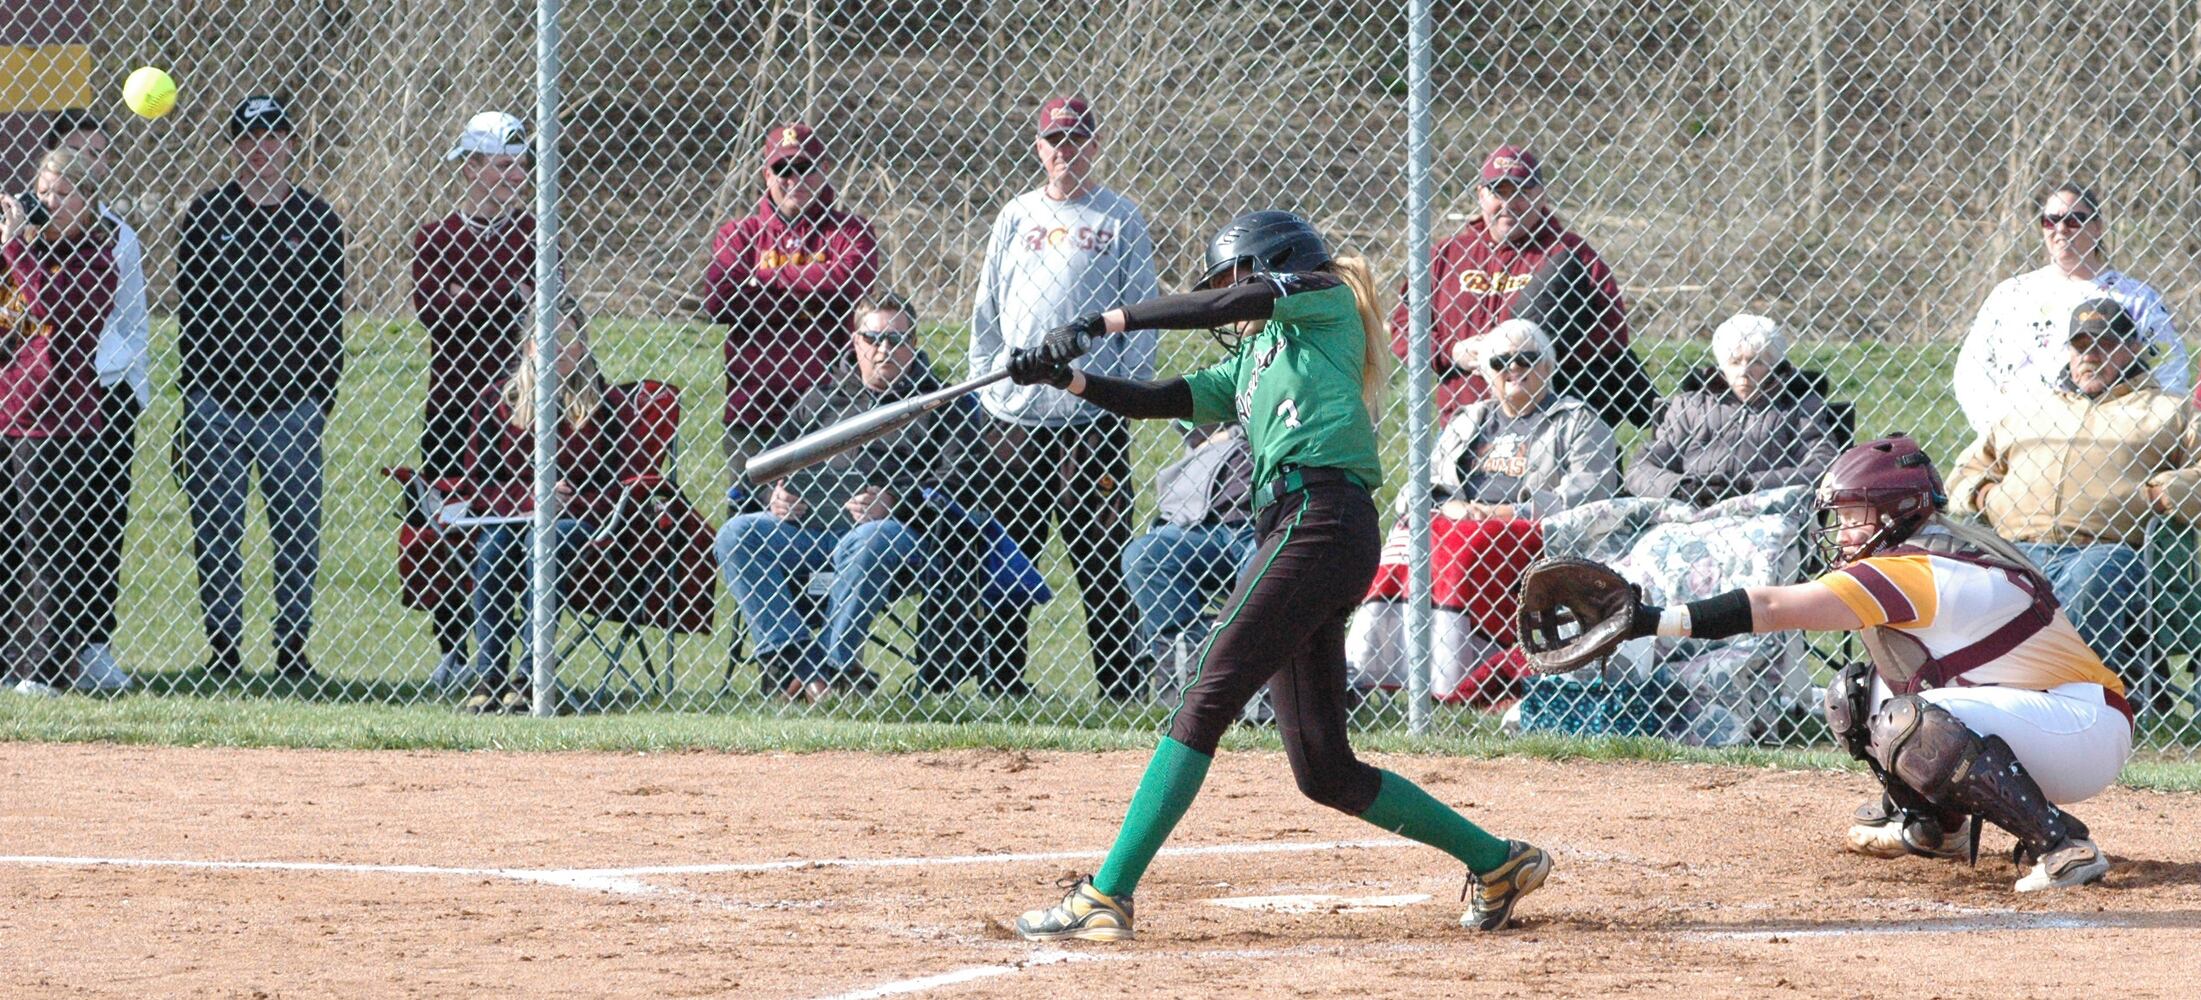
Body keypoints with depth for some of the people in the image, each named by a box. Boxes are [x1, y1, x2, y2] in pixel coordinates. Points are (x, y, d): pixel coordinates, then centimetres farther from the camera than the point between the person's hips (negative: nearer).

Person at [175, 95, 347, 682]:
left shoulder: (317, 221, 8)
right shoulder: (206, 215, 7)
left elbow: (329, 314, 8)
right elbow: (189, 307, 5)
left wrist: (321, 394, 0)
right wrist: (195, 388, -2)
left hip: (294, 400, 0)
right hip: (217, 399, 0)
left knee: (297, 528, 1)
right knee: (216, 528, 2)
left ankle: (294, 649, 7)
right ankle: (221, 649, 9)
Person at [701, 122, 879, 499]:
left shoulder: (847, 231, 10)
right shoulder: (739, 234, 14)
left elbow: (852, 282, -11)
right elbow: (718, 301, -4)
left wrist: (769, 277, -4)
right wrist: (811, 296, -5)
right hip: (753, 412, 2)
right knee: (747, 512, 0)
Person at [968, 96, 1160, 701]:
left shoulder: (1119, 219, 4)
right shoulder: (1016, 217, 14)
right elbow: (987, 310, 15)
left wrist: (1126, 390, -8)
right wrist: (984, 383, 6)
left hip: (1092, 414, -4)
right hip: (1014, 415, 4)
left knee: (1100, 557, -3)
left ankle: (1120, 679, -1)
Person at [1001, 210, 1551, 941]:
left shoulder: (1327, 303, 10)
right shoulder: (1251, 362, 31)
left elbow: (1228, 304, -4)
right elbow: (1157, 401, 21)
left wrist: (1102, 323, -6)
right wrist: (1066, 378, 7)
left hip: (1321, 518, -9)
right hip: (1292, 529, 9)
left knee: (1210, 698, -16)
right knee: (1325, 771, 8)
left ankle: (1107, 895, -22)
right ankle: (1497, 863, 17)